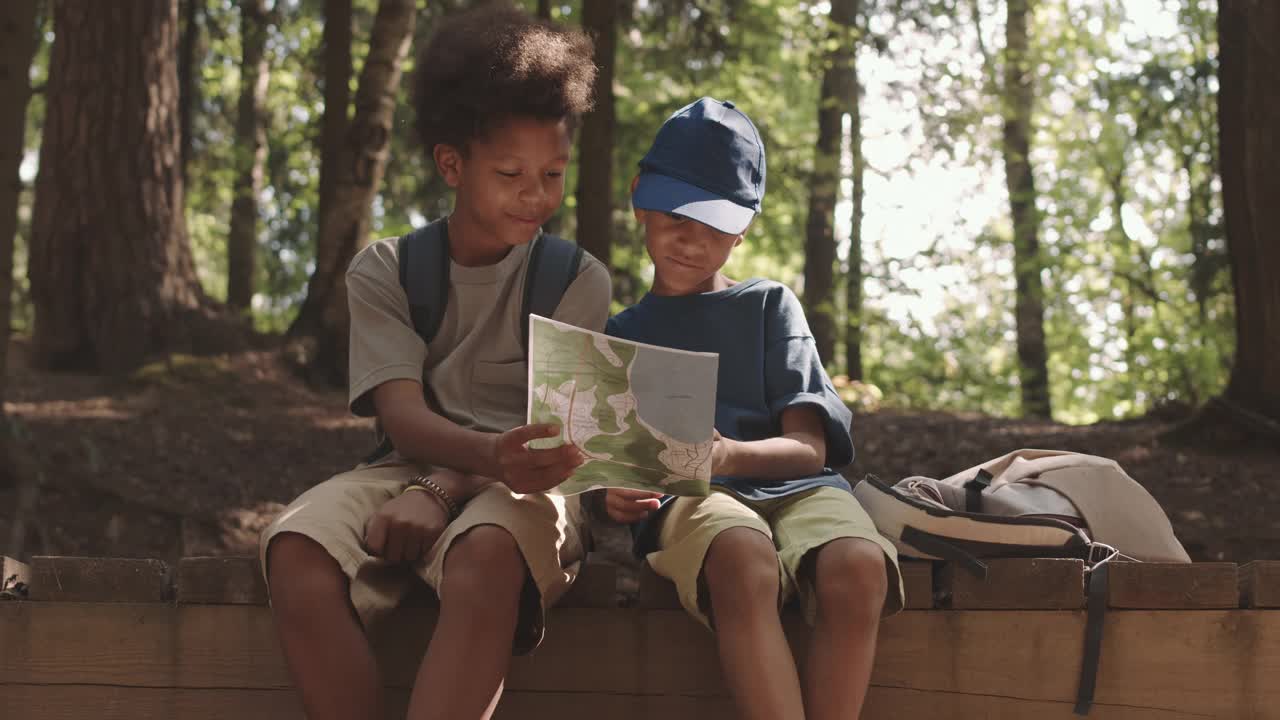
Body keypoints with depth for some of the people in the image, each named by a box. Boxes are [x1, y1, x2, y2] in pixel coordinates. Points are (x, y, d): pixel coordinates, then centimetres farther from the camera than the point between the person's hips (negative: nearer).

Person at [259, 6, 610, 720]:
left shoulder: (578, 281, 6)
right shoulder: (385, 273, 7)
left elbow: (548, 425, -4)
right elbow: (403, 414, -7)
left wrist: (440, 490, -23)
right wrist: (488, 454, -31)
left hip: (524, 485, -2)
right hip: (411, 468, 2)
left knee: (486, 552, -40)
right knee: (297, 551, -32)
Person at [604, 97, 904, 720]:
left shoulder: (769, 306, 20)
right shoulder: (619, 334, 25)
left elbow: (808, 447, 7)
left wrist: (729, 454, -16)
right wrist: (612, 491, -10)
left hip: (792, 483, 1)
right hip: (685, 497, -1)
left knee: (858, 568, -37)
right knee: (742, 560, -40)